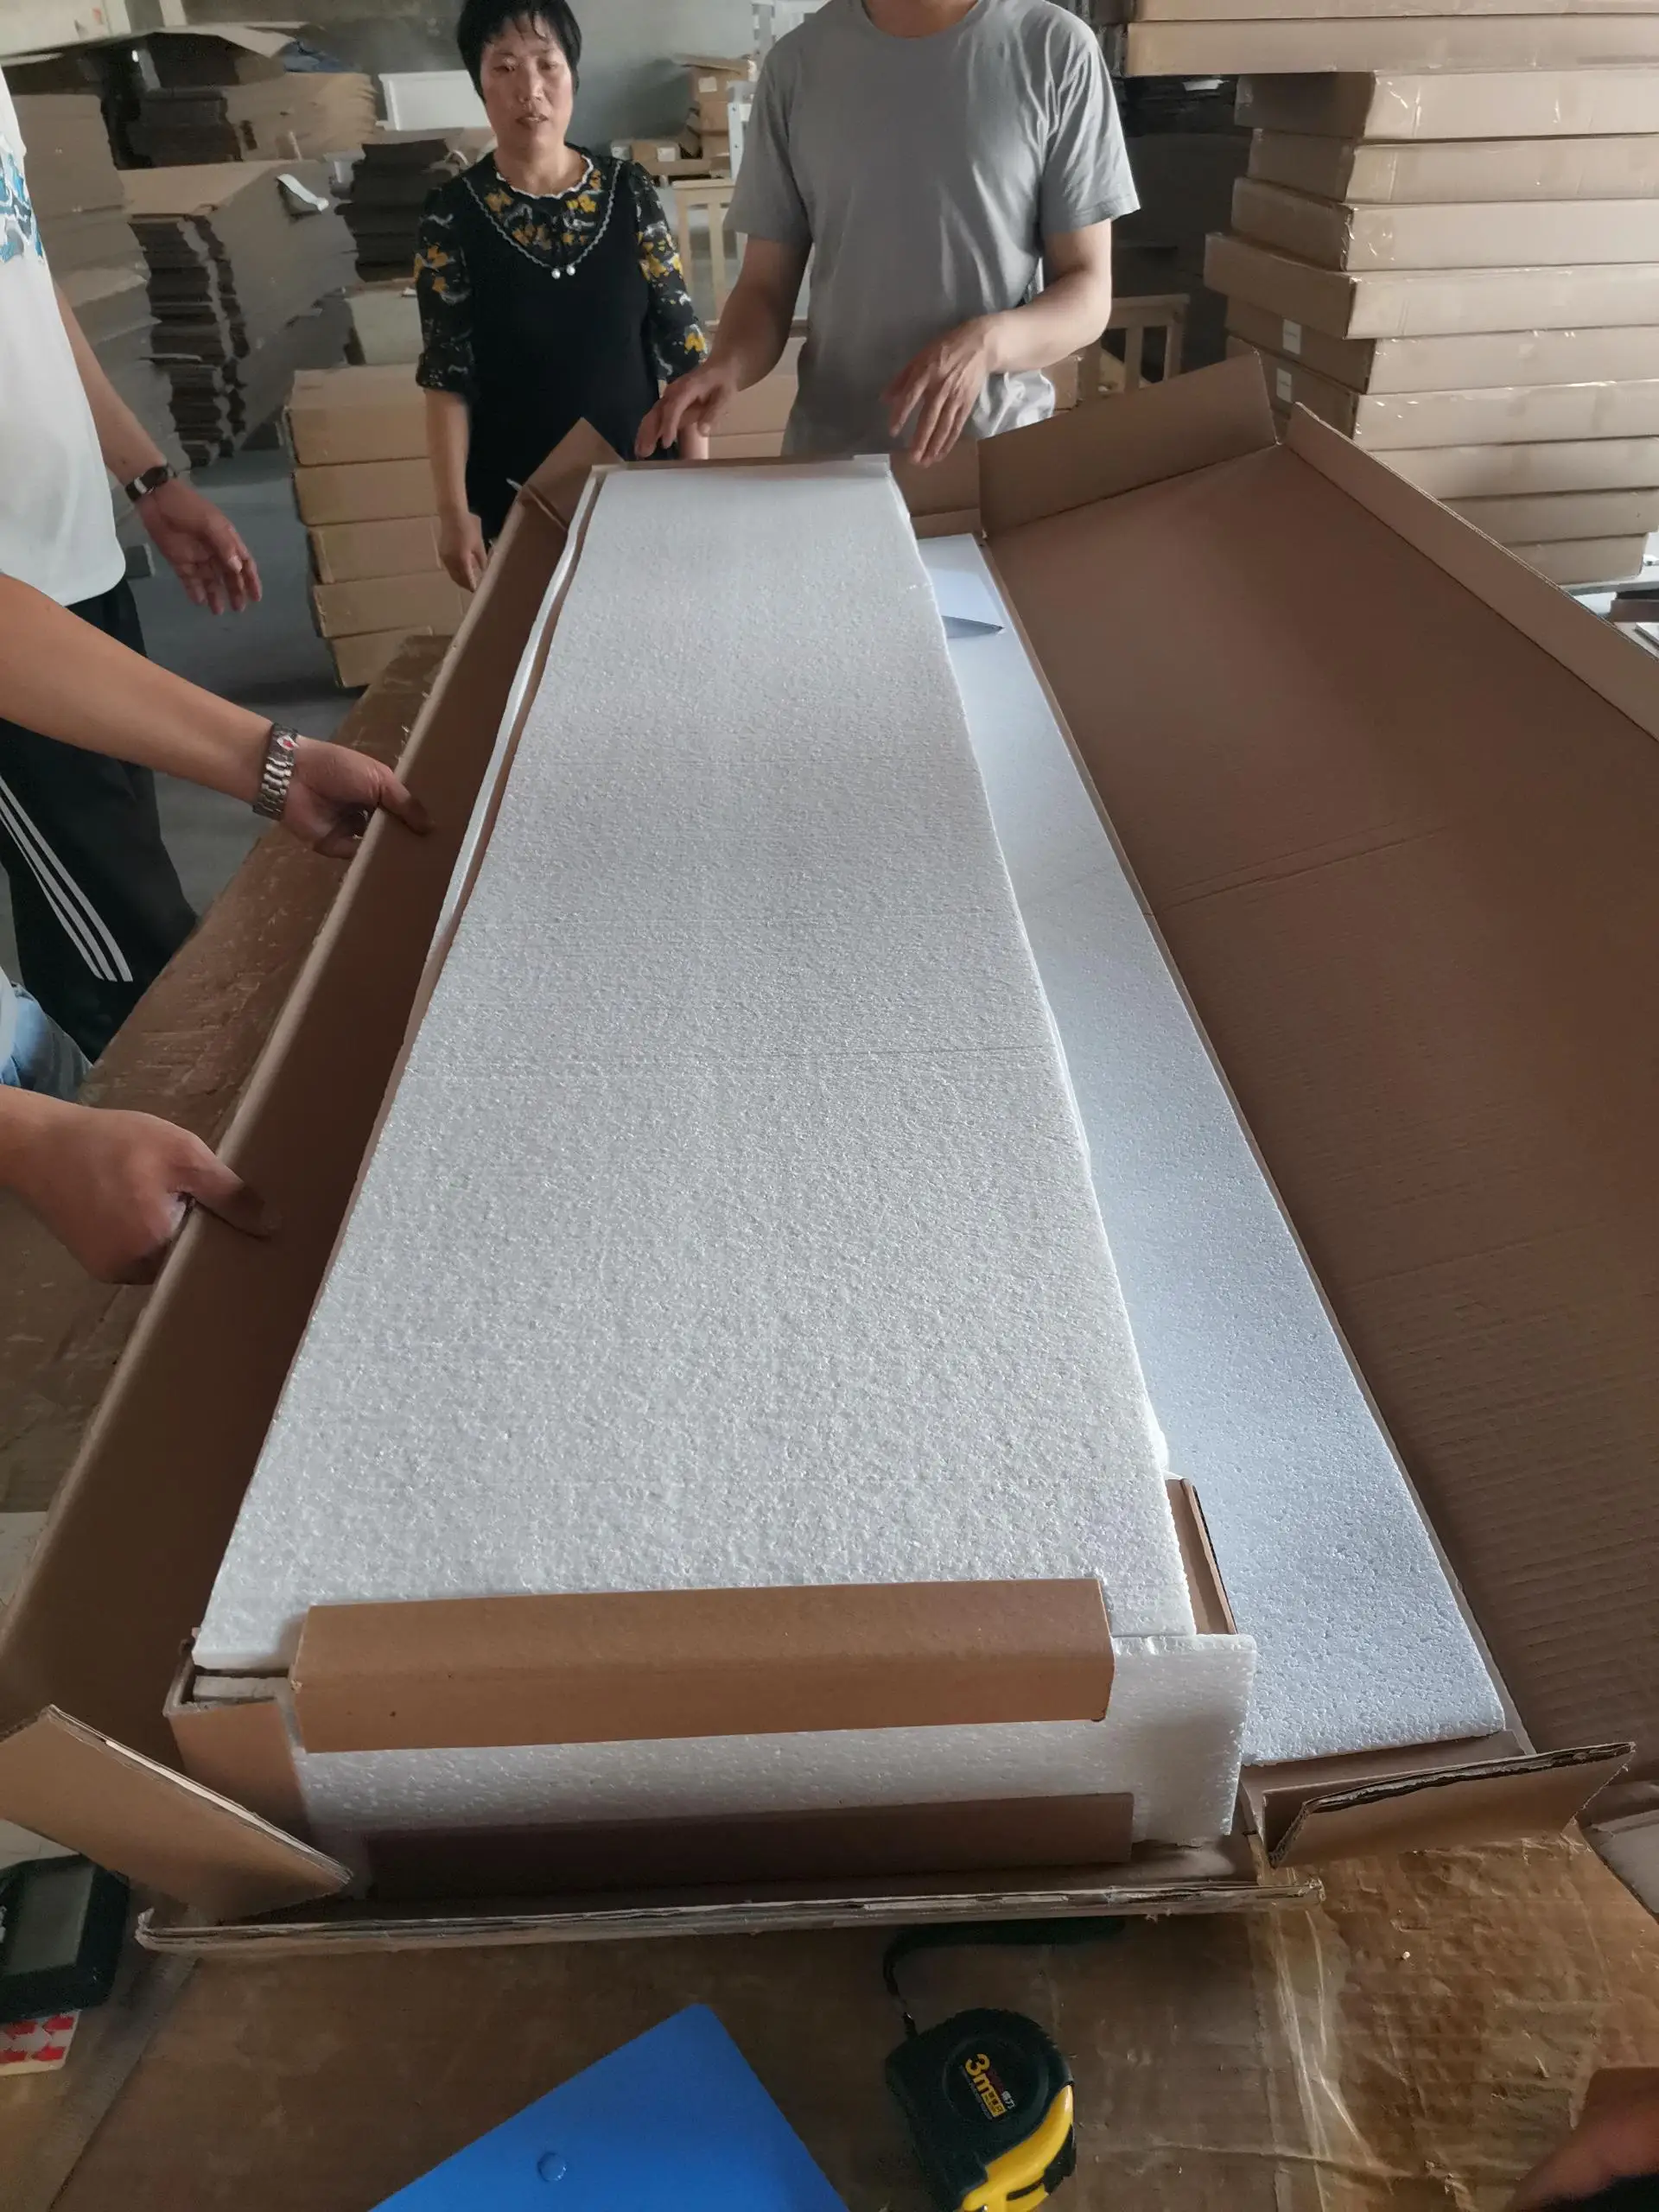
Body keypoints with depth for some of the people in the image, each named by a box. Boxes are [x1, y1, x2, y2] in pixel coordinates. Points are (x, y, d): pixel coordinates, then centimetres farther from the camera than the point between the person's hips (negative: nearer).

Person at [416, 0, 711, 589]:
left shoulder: (628, 190, -3)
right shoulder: (454, 215, -7)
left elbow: (680, 341, -1)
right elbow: (447, 376, -6)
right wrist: (453, 508, -11)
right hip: (517, 491, -1)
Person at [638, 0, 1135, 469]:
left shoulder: (1055, 50, -4)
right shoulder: (797, 63, 3)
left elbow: (1088, 291, -4)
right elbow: (767, 286, 4)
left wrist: (986, 343, -23)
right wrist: (726, 365, -17)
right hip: (829, 459, 2)